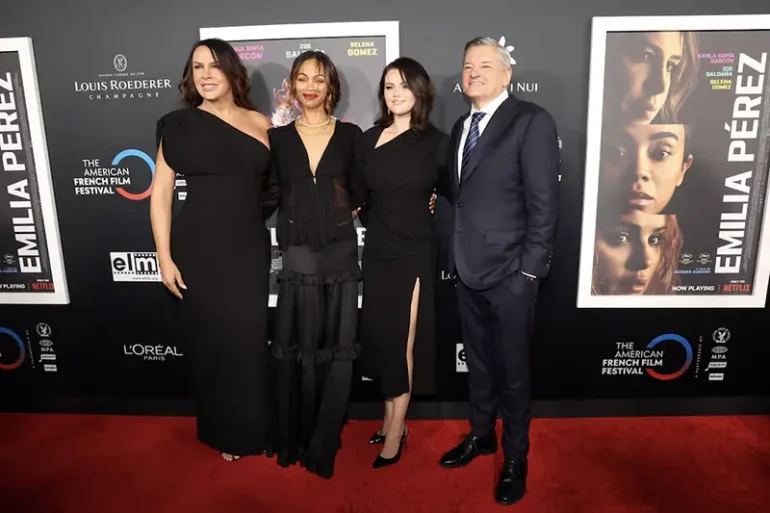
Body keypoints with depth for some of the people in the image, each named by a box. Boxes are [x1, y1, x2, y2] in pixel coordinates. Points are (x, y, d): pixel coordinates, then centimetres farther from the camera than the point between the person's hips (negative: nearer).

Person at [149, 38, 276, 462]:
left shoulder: (260, 123, 5)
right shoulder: (180, 124, 0)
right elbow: (160, 193, -1)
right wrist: (165, 257, -6)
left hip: (250, 248, 1)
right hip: (199, 249, -1)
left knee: (250, 340, 6)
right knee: (211, 339, 9)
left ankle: (252, 428, 27)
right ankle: (223, 432, 29)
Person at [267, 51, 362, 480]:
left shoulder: (350, 135, 4)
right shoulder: (278, 137, 6)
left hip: (341, 254, 0)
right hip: (297, 256, 0)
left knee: (338, 350, 6)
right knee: (298, 350, 7)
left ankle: (323, 444, 24)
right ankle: (296, 439, 27)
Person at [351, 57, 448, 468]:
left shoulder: (436, 141, -4)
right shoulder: (369, 139, 5)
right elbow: (359, 195, 8)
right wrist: (377, 223, 4)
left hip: (415, 253, -3)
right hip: (377, 252, 4)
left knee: (404, 342, 4)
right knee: (381, 337, 9)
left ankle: (394, 432, 16)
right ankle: (392, 421, 26)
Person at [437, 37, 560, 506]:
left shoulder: (531, 121, -9)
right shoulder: (461, 126, 13)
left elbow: (545, 203, -13)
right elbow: (461, 193, 11)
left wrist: (529, 270, -16)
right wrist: (456, 254, 3)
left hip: (509, 272, -6)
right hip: (468, 269, 6)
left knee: (512, 369, 9)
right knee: (479, 362, 20)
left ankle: (516, 457, 30)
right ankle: (481, 435, 40)